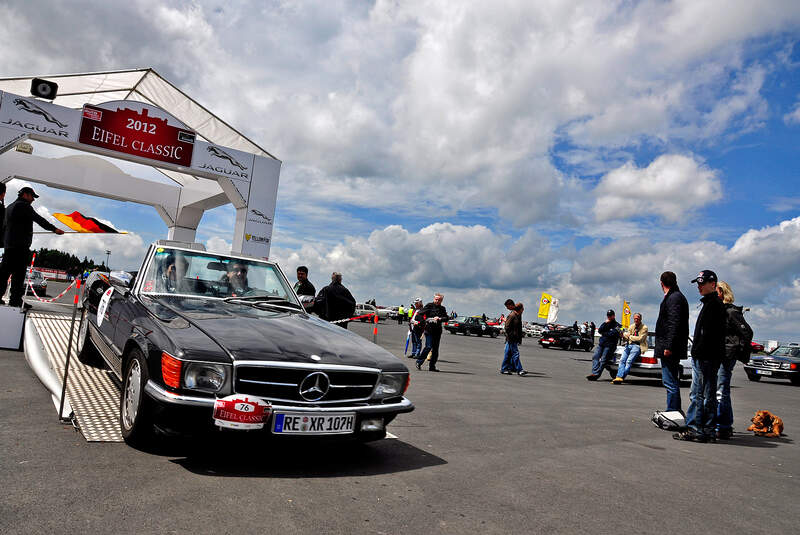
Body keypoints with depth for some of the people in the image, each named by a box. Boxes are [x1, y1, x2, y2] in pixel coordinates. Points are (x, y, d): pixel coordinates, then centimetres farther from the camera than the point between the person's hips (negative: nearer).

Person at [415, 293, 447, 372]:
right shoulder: (429, 305, 2)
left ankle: (432, 366, 14)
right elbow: (420, 313, -4)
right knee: (428, 347, -13)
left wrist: (439, 318, -17)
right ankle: (419, 362, 3)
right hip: (429, 330, -4)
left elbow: (446, 317, 1)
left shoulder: (442, 309, 14)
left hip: (438, 331, 4)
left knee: (435, 348, 6)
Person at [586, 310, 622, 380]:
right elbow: (599, 330, 8)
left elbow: (612, 334, -9)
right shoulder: (605, 323, 23)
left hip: (609, 345, -6)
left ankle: (596, 374, -24)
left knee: (603, 359, -15)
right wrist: (605, 323, -2)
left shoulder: (617, 325, 5)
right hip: (601, 343, 6)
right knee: (595, 356, -13)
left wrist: (603, 333, 1)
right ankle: (594, 372, -22)